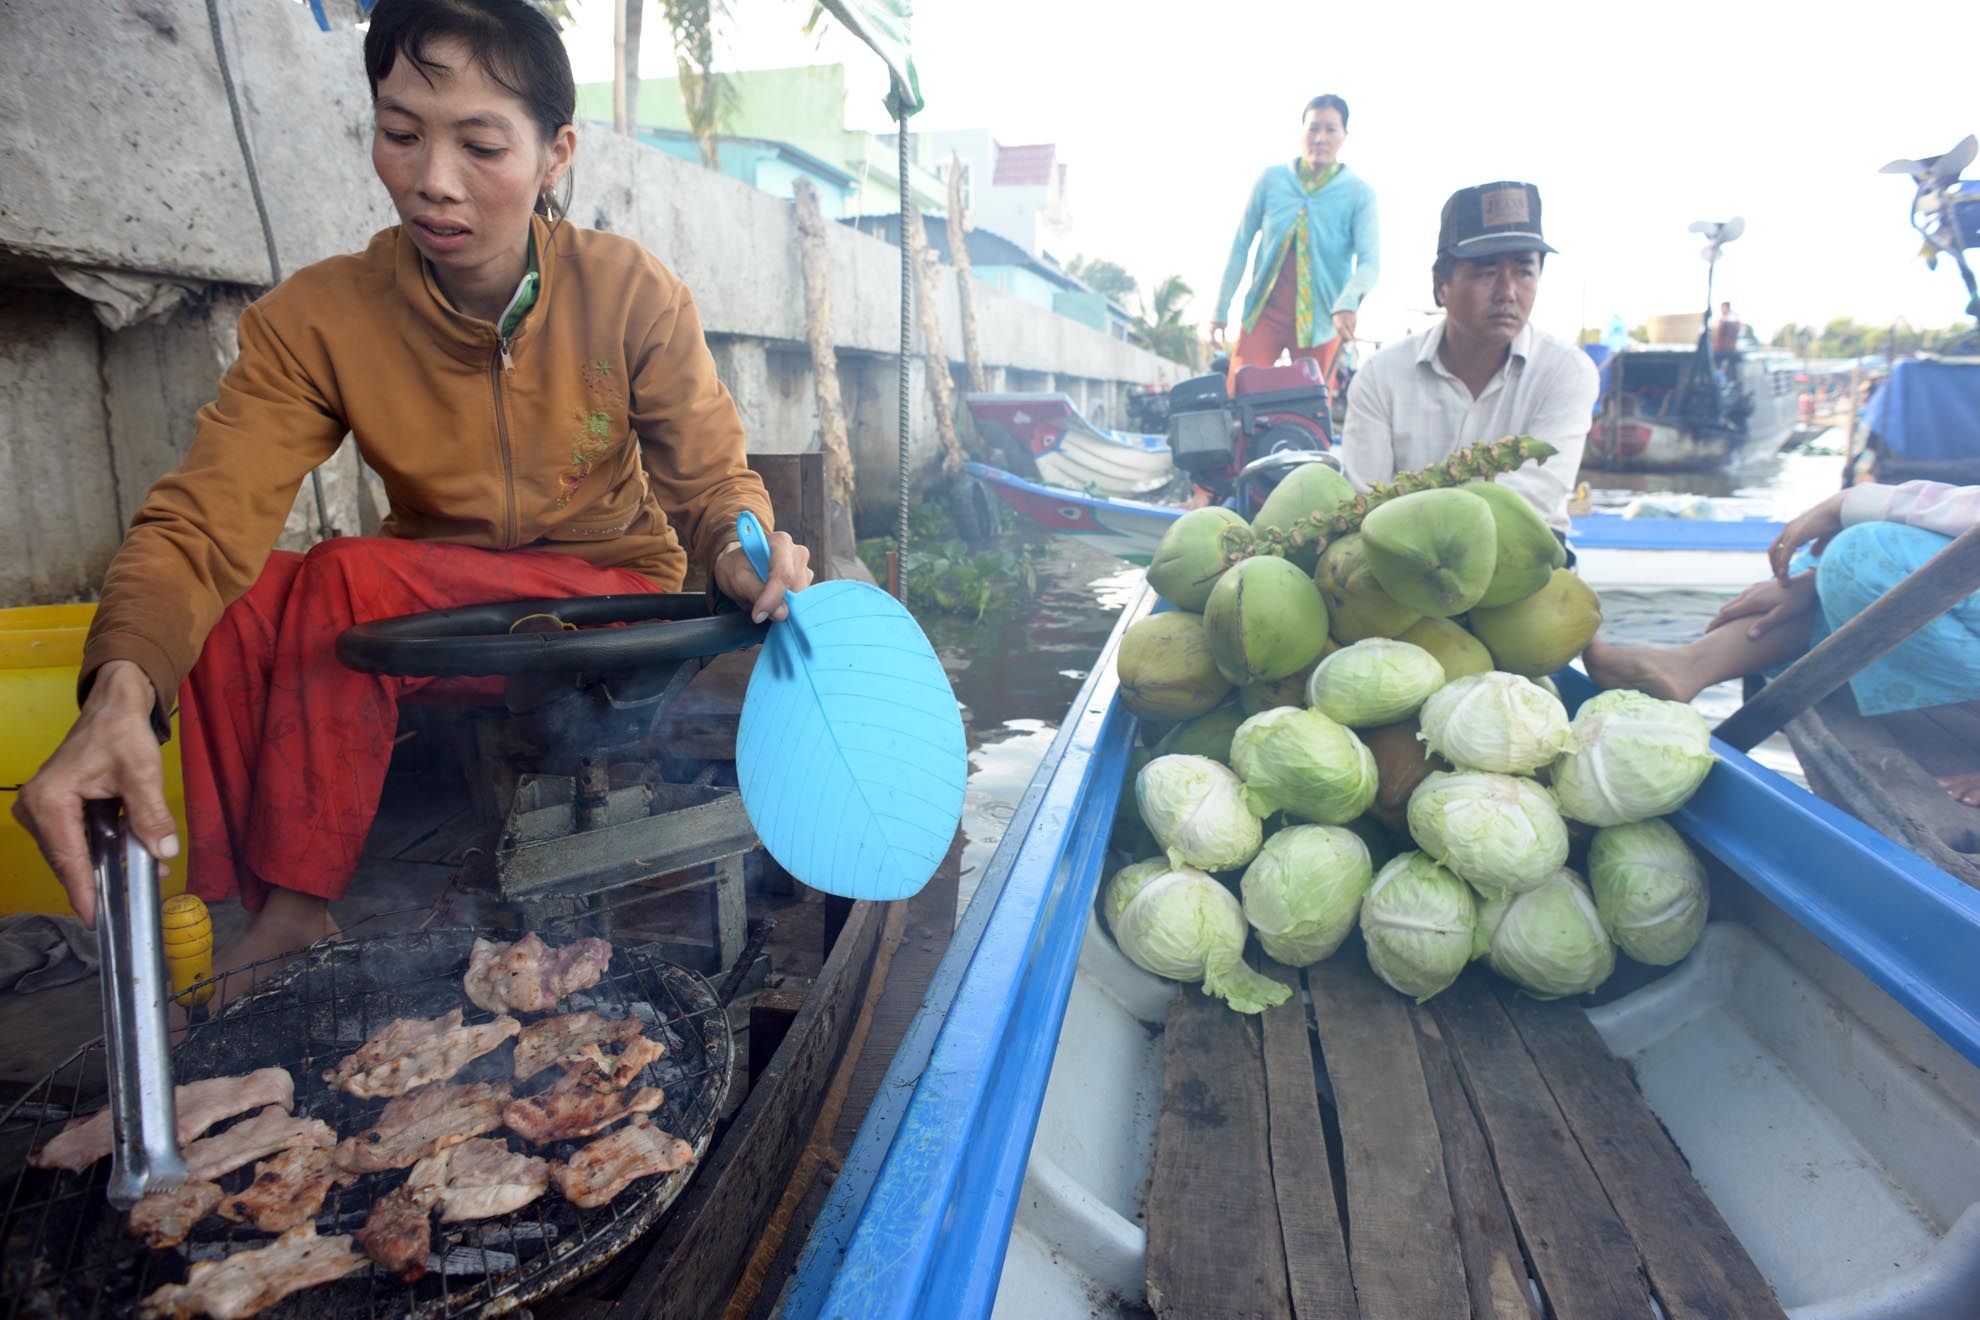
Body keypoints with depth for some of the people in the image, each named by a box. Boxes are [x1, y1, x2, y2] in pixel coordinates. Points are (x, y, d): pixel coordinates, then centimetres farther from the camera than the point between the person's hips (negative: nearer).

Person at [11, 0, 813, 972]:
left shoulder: (634, 295, -11)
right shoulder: (315, 320, -9)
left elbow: (711, 481, -8)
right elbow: (201, 523, -19)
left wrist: (742, 552, -34)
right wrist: (121, 688, -40)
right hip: (425, 605, 3)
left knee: (345, 580, -25)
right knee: (238, 611, -23)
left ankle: (297, 904, -12)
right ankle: (282, 923, -9)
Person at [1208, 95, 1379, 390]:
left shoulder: (1359, 194, -4)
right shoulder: (1270, 180, 1)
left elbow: (1370, 260, -13)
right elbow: (1240, 246, 6)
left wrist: (1348, 303, -35)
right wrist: (1220, 311, 5)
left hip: (1319, 319, -1)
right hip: (1264, 311, 1)